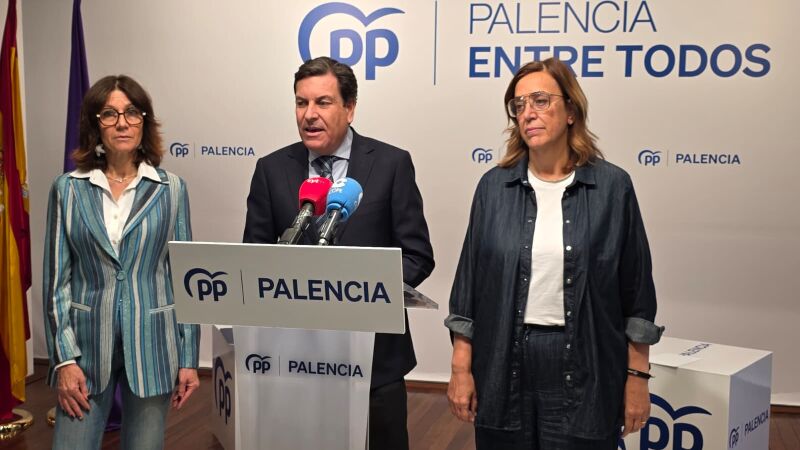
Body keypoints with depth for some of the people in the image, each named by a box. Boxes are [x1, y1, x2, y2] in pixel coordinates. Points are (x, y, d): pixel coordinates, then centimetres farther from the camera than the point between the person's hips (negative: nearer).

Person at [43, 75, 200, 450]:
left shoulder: (171, 189, 0)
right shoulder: (68, 189, 1)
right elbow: (57, 278, 1)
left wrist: (189, 358, 0)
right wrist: (64, 358, -6)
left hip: (151, 346, 0)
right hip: (86, 345, 0)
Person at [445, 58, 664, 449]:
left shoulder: (612, 186, -3)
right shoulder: (494, 186, 2)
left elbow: (636, 291, 0)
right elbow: (469, 282, 3)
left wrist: (637, 376, -2)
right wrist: (461, 367, 0)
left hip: (584, 372, -1)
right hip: (504, 369, 2)